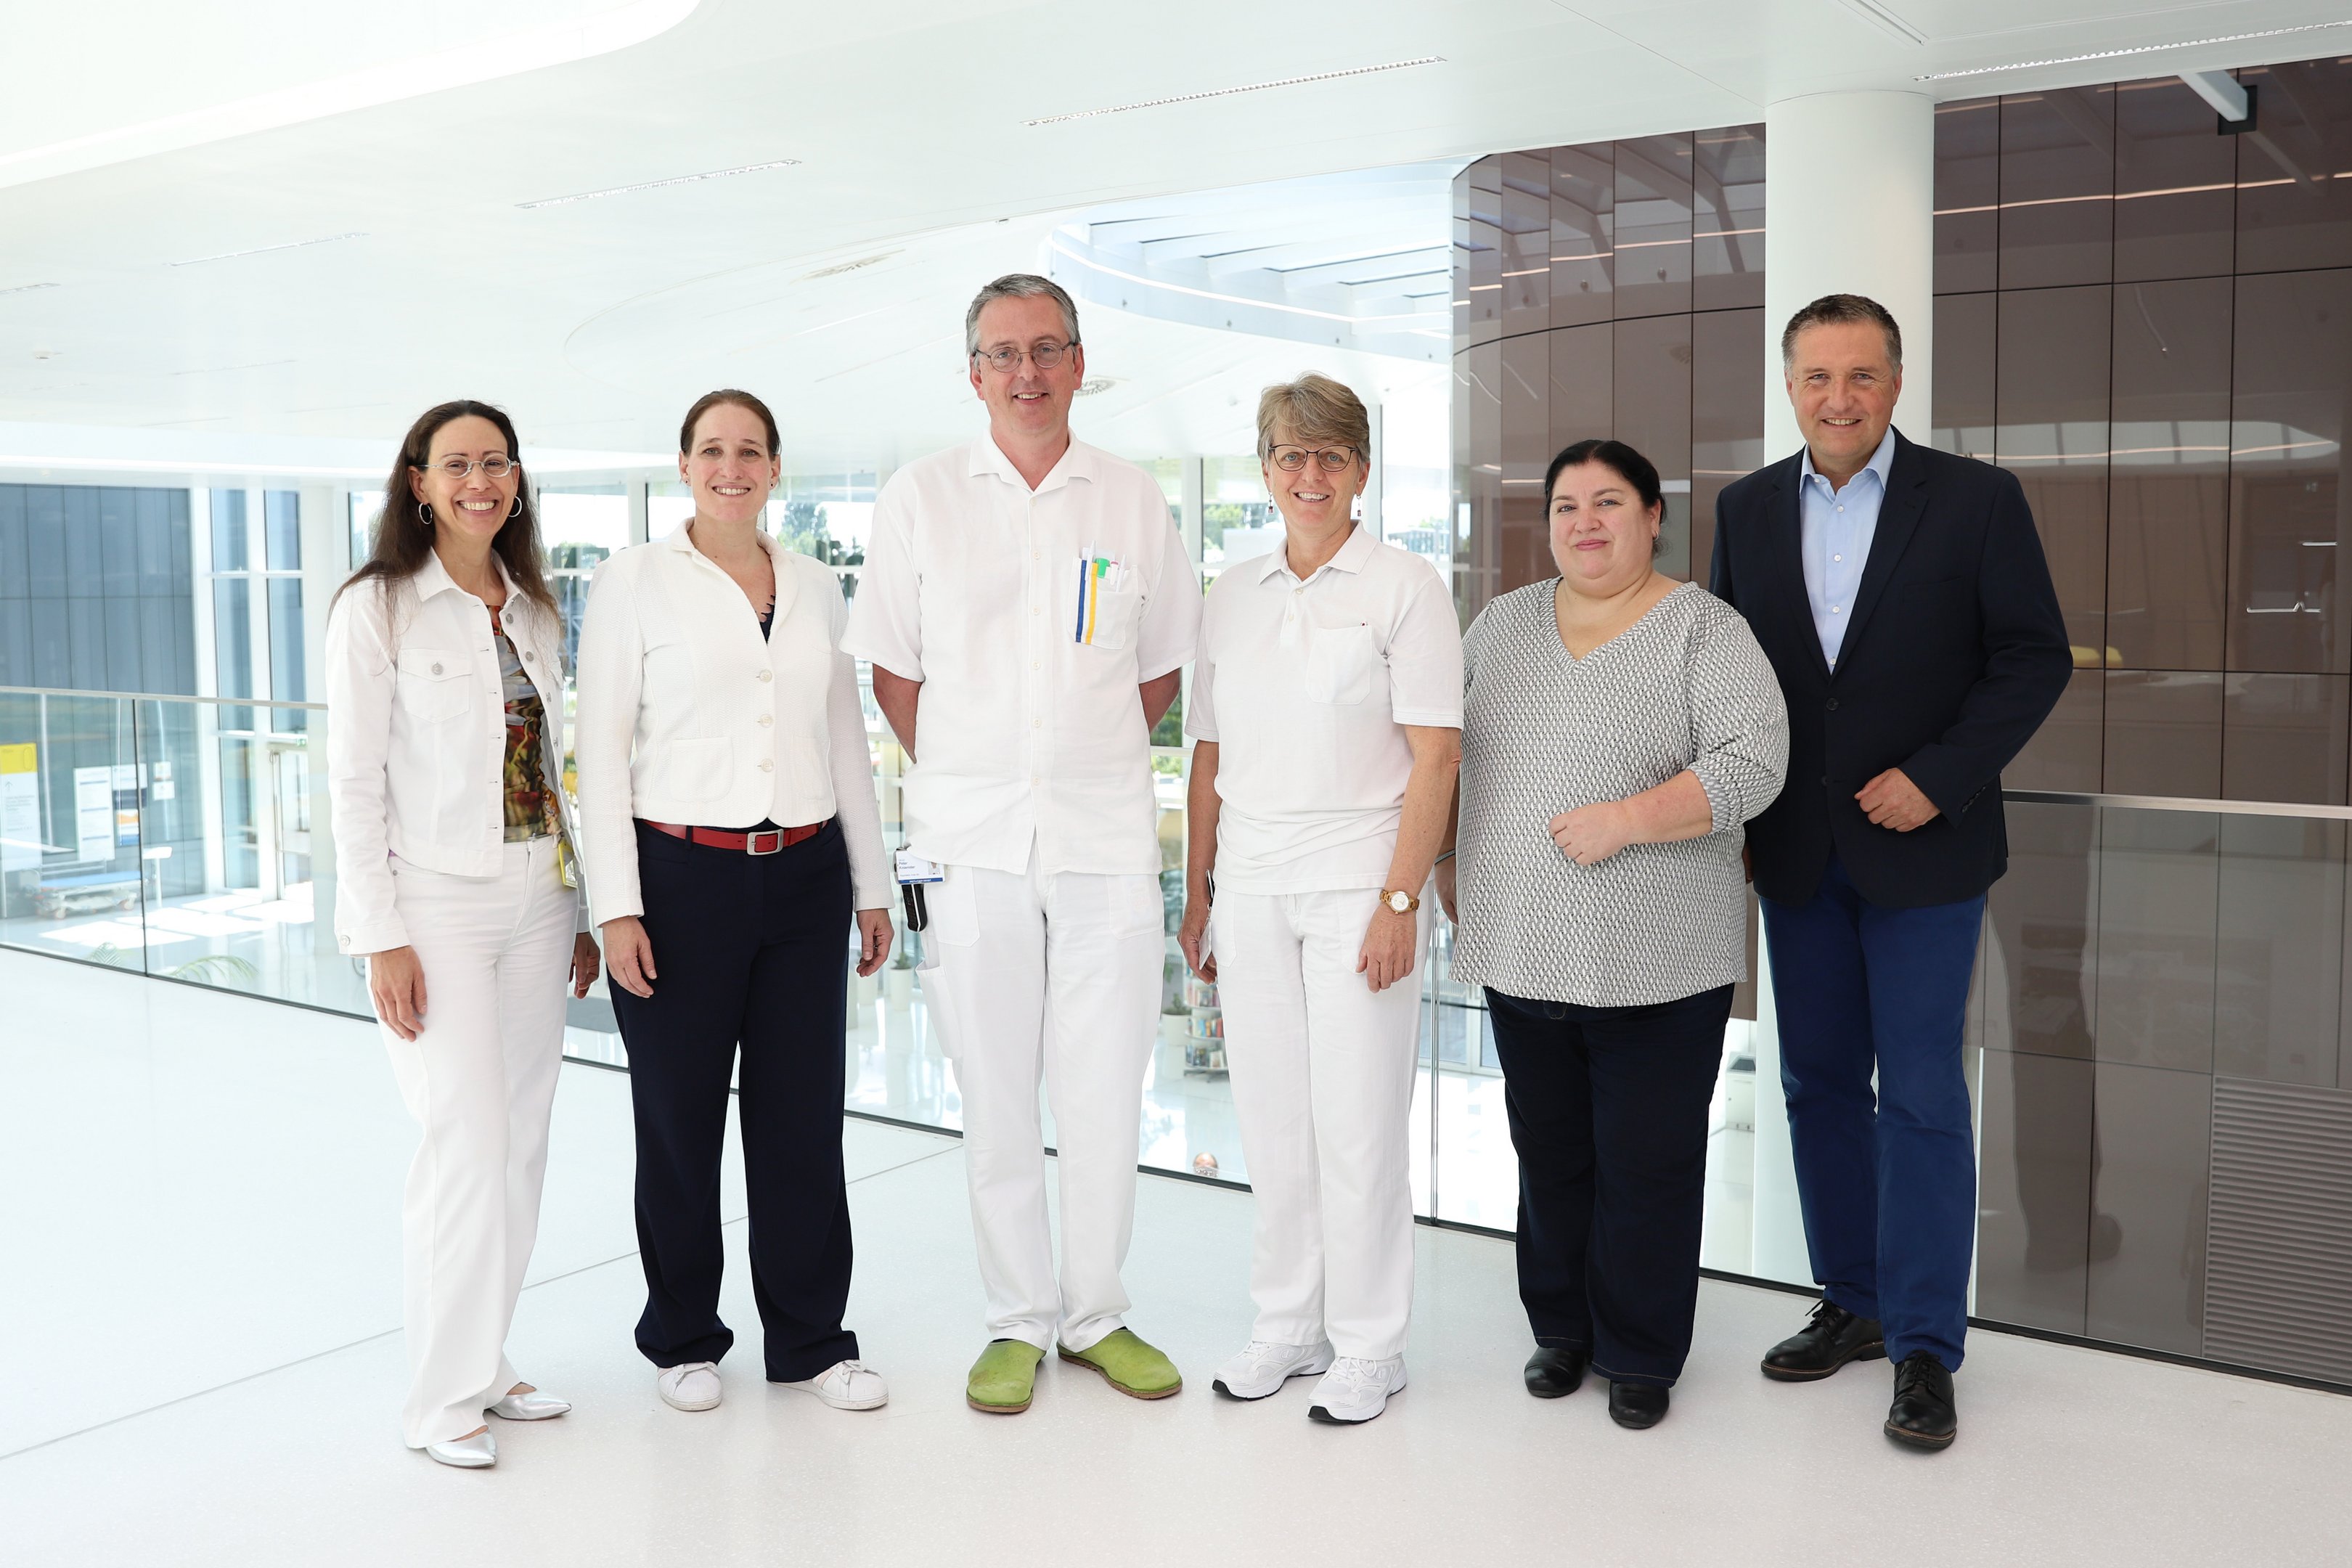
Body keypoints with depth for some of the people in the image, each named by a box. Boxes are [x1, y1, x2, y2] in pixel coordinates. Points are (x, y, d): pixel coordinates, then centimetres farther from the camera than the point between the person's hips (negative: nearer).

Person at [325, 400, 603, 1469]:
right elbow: (355, 783, -8)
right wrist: (383, 937, -13)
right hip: (435, 902, -6)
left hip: (537, 900, 6)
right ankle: (442, 1397, 3)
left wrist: (582, 911, 13)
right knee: (469, 1139, -10)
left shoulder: (536, 612, 12)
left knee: (523, 1141, 8)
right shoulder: (377, 608, -5)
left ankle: (487, 1361, 22)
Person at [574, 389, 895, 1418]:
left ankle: (810, 1338, 20)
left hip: (804, 876, 3)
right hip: (681, 877, -3)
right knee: (681, 1120, 6)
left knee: (803, 1115, 7)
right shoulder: (635, 580, 0)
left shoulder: (816, 587, 11)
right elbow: (602, 749, -3)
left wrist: (871, 886, 13)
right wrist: (616, 906, -9)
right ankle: (684, 1341, 23)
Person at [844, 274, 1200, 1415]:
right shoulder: (919, 498, 4)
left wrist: (1091, 758, 9)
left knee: (1105, 1089, 5)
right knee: (994, 1094, 5)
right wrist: (957, 777, 5)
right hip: (972, 843, -1)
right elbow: (891, 667, 9)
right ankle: (1017, 1321, 20)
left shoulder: (1134, 502, 7)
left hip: (1108, 837, 1)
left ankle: (1097, 1313, 22)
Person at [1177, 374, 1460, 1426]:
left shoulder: (1404, 588, -2)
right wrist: (1198, 896, 12)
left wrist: (1399, 900, -13)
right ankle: (1288, 1328, 24)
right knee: (1271, 1122, 9)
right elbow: (1210, 757, 14)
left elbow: (1435, 756, -7)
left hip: (1356, 887, -4)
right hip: (1252, 892, 4)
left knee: (1357, 1123, 0)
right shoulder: (1232, 597, 12)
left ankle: (1369, 1347, 15)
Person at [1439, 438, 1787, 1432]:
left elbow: (1751, 761, -14)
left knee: (1647, 1162, 3)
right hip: (1522, 951, 4)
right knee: (1549, 1152, 13)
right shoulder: (1501, 624, 10)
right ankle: (1562, 1328, 29)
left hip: (1655, 965, -4)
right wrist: (1448, 861, 11)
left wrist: (1623, 820, -20)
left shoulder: (1704, 630, -4)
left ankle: (1640, 1354, 19)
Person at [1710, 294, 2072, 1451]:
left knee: (1922, 1098, -1)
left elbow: (2035, 657, -6)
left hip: (1921, 846, -4)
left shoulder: (1976, 501, -5)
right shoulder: (1747, 509, 6)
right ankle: (1853, 1303, 27)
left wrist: (1938, 779, -15)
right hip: (1798, 853, 4)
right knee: (1819, 1085, 12)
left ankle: (1925, 1345, 11)